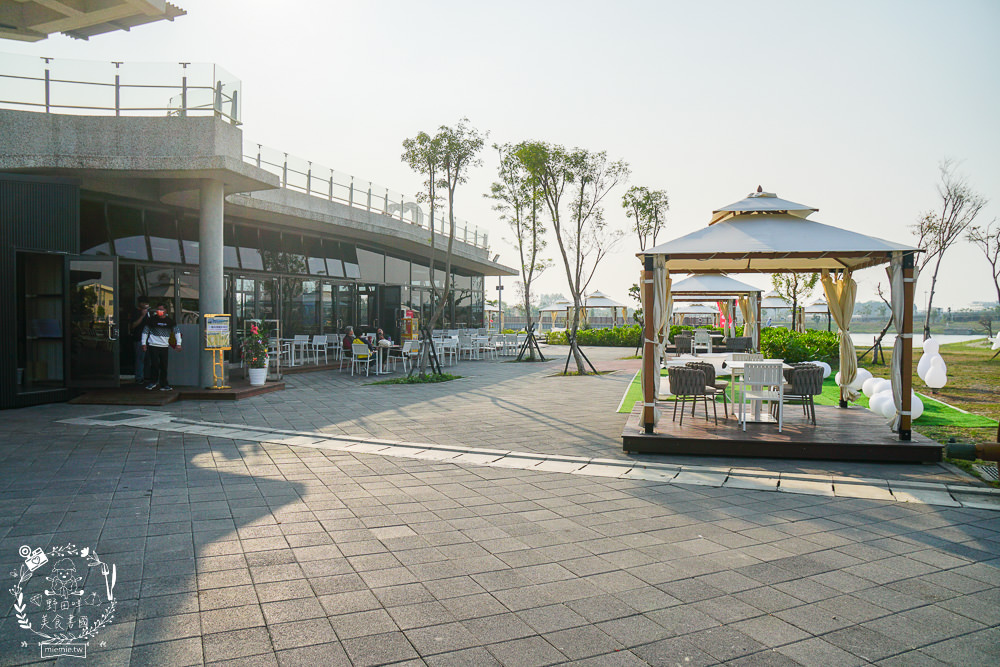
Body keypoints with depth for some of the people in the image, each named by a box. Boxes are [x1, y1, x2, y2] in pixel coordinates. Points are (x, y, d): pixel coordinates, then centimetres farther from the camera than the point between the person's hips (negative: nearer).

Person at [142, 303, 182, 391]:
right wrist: (144, 343, 2)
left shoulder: (170, 320, 5)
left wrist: (178, 343, 1)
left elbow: (177, 331, 10)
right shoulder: (152, 319, 1)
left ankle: (163, 385, 12)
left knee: (164, 366, 4)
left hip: (164, 346, 2)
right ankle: (154, 382, 9)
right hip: (153, 345, -2)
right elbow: (145, 331, 8)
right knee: (155, 365, -8)